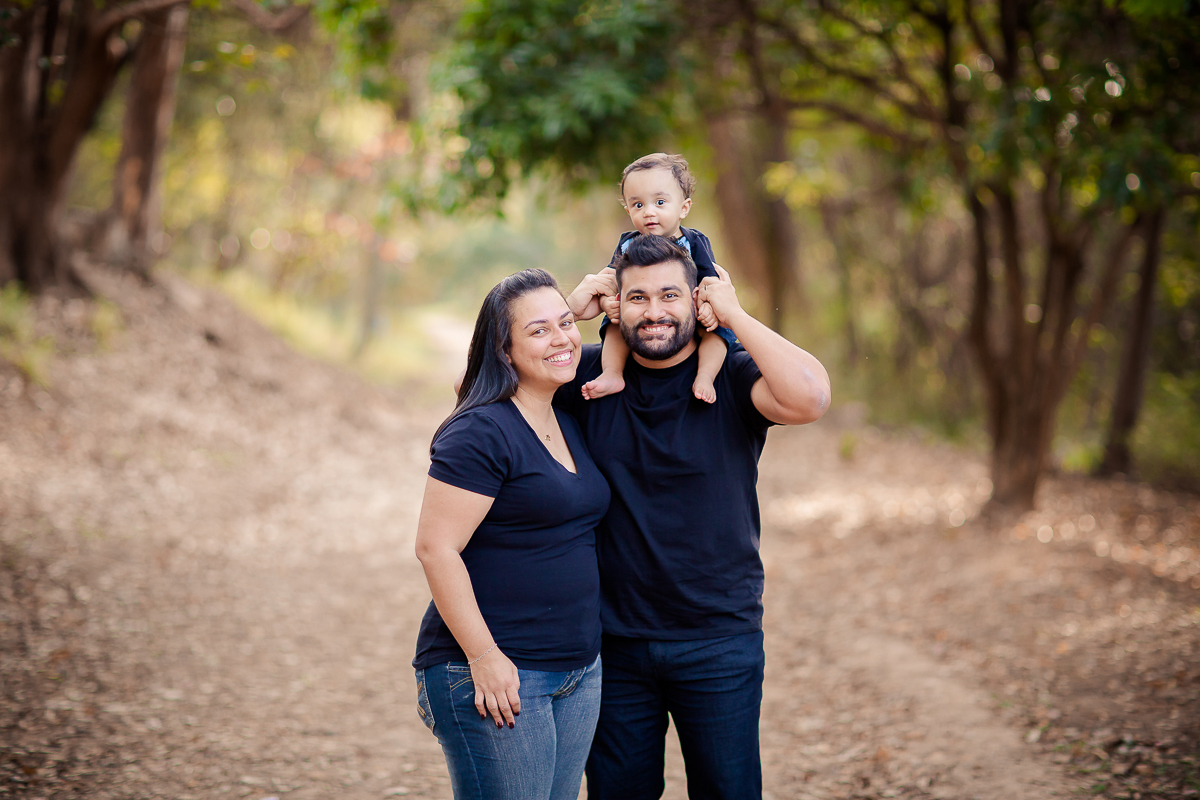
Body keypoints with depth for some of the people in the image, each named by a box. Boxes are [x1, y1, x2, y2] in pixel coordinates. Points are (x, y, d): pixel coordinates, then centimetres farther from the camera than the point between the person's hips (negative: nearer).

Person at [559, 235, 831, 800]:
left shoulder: (732, 378, -7)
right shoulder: (591, 376, 1)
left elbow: (810, 397, -27)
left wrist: (735, 315, -18)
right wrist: (568, 310, -9)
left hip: (719, 642, -2)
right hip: (615, 641, 2)